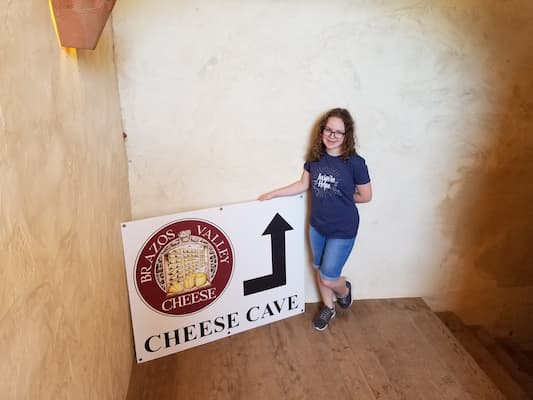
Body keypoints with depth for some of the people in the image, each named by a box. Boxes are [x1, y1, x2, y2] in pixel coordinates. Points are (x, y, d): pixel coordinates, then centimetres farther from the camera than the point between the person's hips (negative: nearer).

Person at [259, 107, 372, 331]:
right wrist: (274, 194, 6)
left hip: (342, 230, -5)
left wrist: (342, 199, 0)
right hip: (317, 225, 5)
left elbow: (366, 196, -7)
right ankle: (328, 308, 43)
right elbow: (303, 185, 7)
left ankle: (344, 289, 38)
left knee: (328, 278, 1)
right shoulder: (315, 157, -4)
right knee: (319, 270, 18)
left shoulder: (355, 163, -18)